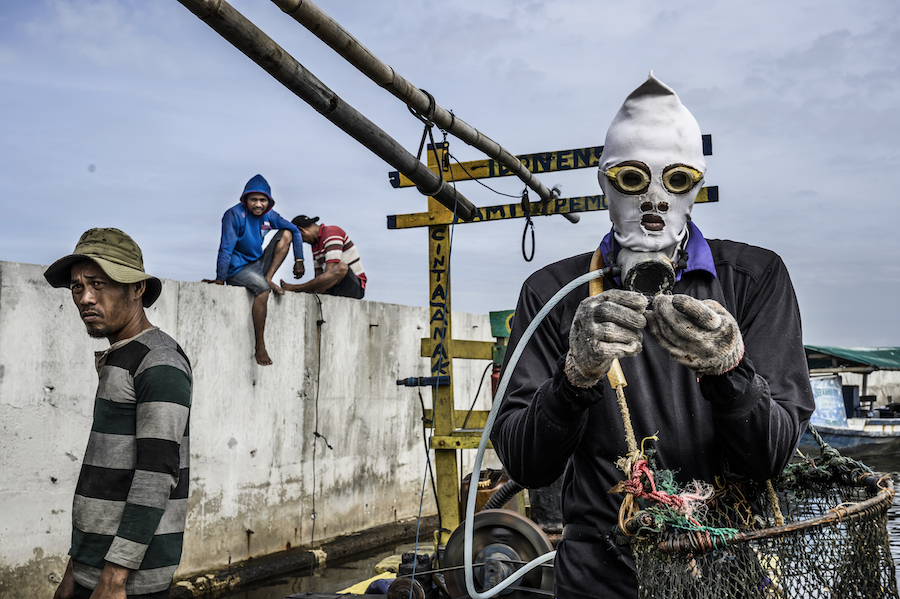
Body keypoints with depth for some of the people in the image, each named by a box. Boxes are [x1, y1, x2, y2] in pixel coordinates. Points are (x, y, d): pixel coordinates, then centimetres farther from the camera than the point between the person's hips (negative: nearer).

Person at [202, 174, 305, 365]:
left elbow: (295, 231, 11)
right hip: (237, 268, -7)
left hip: (258, 264, 7)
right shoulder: (235, 215, -16)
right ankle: (260, 348, -31)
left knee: (286, 233, -4)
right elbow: (226, 248, -19)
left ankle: (268, 278, -12)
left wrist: (299, 260, 3)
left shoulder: (268, 215, 2)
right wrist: (220, 280, -21)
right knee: (262, 288, -36)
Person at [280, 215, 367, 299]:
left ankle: (295, 288, -32)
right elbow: (319, 277, 13)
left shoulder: (332, 232, -14)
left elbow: (330, 271, -23)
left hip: (355, 285, -9)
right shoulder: (316, 245, 16)